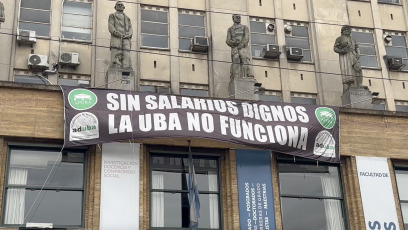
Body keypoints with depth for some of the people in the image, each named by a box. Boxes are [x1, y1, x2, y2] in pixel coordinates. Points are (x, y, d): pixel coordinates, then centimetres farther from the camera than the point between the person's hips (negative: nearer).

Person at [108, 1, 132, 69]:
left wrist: (129, 34, -9)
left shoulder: (127, 18, 30)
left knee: (126, 57, -11)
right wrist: (117, 33, -18)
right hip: (116, 38, -3)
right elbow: (111, 27, 2)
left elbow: (130, 29, 15)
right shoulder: (112, 16, 18)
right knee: (116, 56, -16)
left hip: (125, 39, 4)